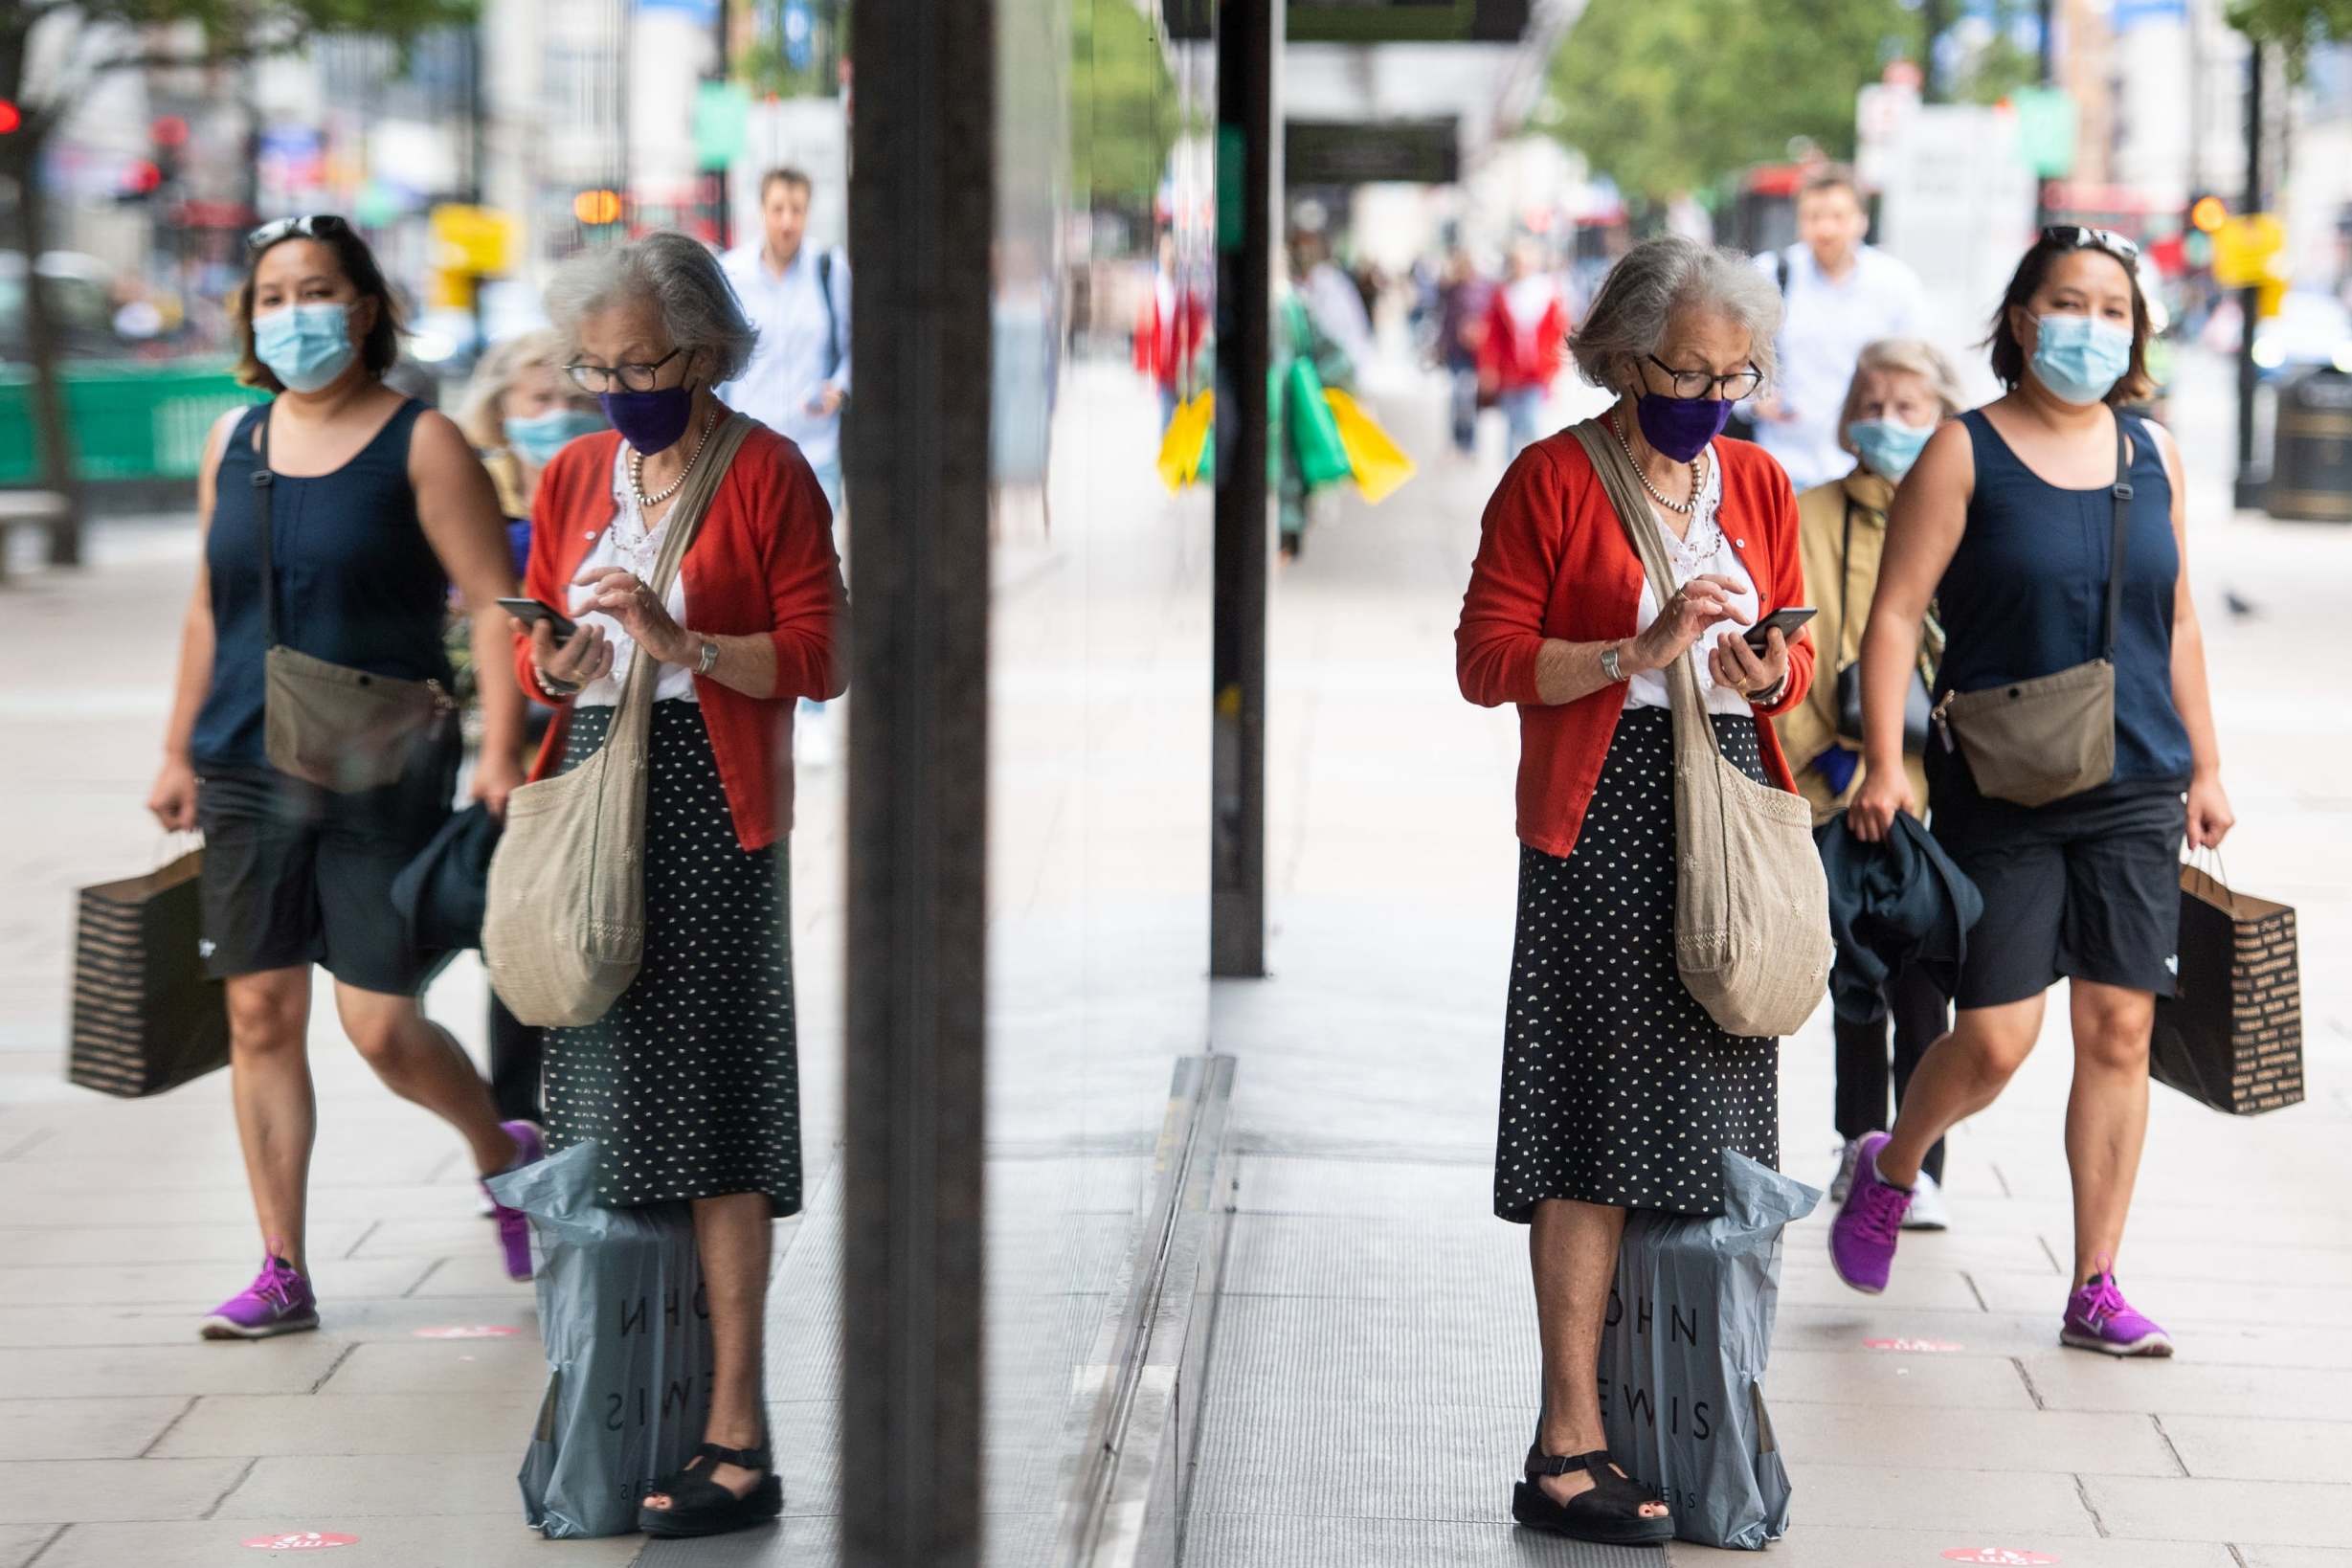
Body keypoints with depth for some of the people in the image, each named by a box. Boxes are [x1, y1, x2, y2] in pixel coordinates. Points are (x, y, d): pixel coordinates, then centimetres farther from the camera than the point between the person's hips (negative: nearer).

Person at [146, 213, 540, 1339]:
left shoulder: (421, 446, -5)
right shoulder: (234, 443, 10)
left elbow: (495, 603, -9)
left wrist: (500, 750, -19)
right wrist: (179, 753, 16)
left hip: (383, 776, -5)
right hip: (248, 774, 5)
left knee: (383, 1026, -7)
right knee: (260, 1014, 3)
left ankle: (503, 1151, 23)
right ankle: (282, 1273, 11)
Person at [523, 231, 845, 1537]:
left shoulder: (766, 474, -2)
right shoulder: (571, 478, 15)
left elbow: (821, 657, -5)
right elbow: (533, 659, 18)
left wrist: (684, 644, -17)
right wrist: (558, 663, -5)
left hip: (709, 806, -5)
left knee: (702, 1112, -9)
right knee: (607, 1102, 3)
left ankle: (735, 1437, -7)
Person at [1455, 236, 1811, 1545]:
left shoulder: (1759, 486, 14)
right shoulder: (1552, 480, -2)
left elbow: (1797, 665, 17)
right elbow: (1487, 659, -6)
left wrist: (1765, 667, -6)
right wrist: (1638, 654, -17)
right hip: (1602, 816, -5)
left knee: (1700, 1124, 4)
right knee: (1596, 1132, -8)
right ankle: (1572, 1446, -5)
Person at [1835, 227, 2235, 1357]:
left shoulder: (2155, 456, 9)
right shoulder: (1966, 454, -4)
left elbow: (2176, 623, 16)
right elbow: (1895, 614, -6)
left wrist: (2205, 767, 15)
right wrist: (1884, 760, -15)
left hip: (2136, 795, 4)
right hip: (2001, 790, -4)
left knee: (2118, 1030, 2)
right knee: (1993, 1041, -7)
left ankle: (2095, 1290, 11)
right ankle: (1889, 1170, 25)